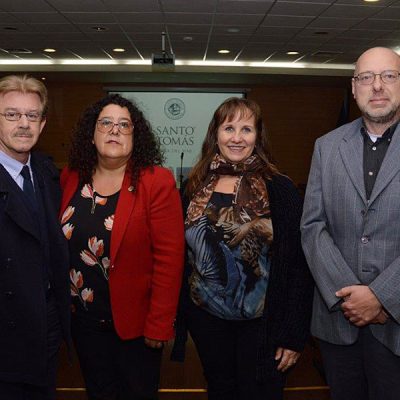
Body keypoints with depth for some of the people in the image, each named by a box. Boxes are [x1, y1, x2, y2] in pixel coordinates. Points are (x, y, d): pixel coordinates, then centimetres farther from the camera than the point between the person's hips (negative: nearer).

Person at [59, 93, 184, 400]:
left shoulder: (157, 182, -17)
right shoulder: (71, 177, -2)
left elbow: (170, 258, -17)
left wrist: (159, 325, -16)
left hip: (134, 319, -4)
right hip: (83, 318, 4)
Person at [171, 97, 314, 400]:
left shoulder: (279, 189, -11)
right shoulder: (195, 188, 0)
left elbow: (297, 265, -11)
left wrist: (293, 335, -12)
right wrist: (180, 312, 5)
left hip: (260, 322, -3)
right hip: (206, 317, 4)